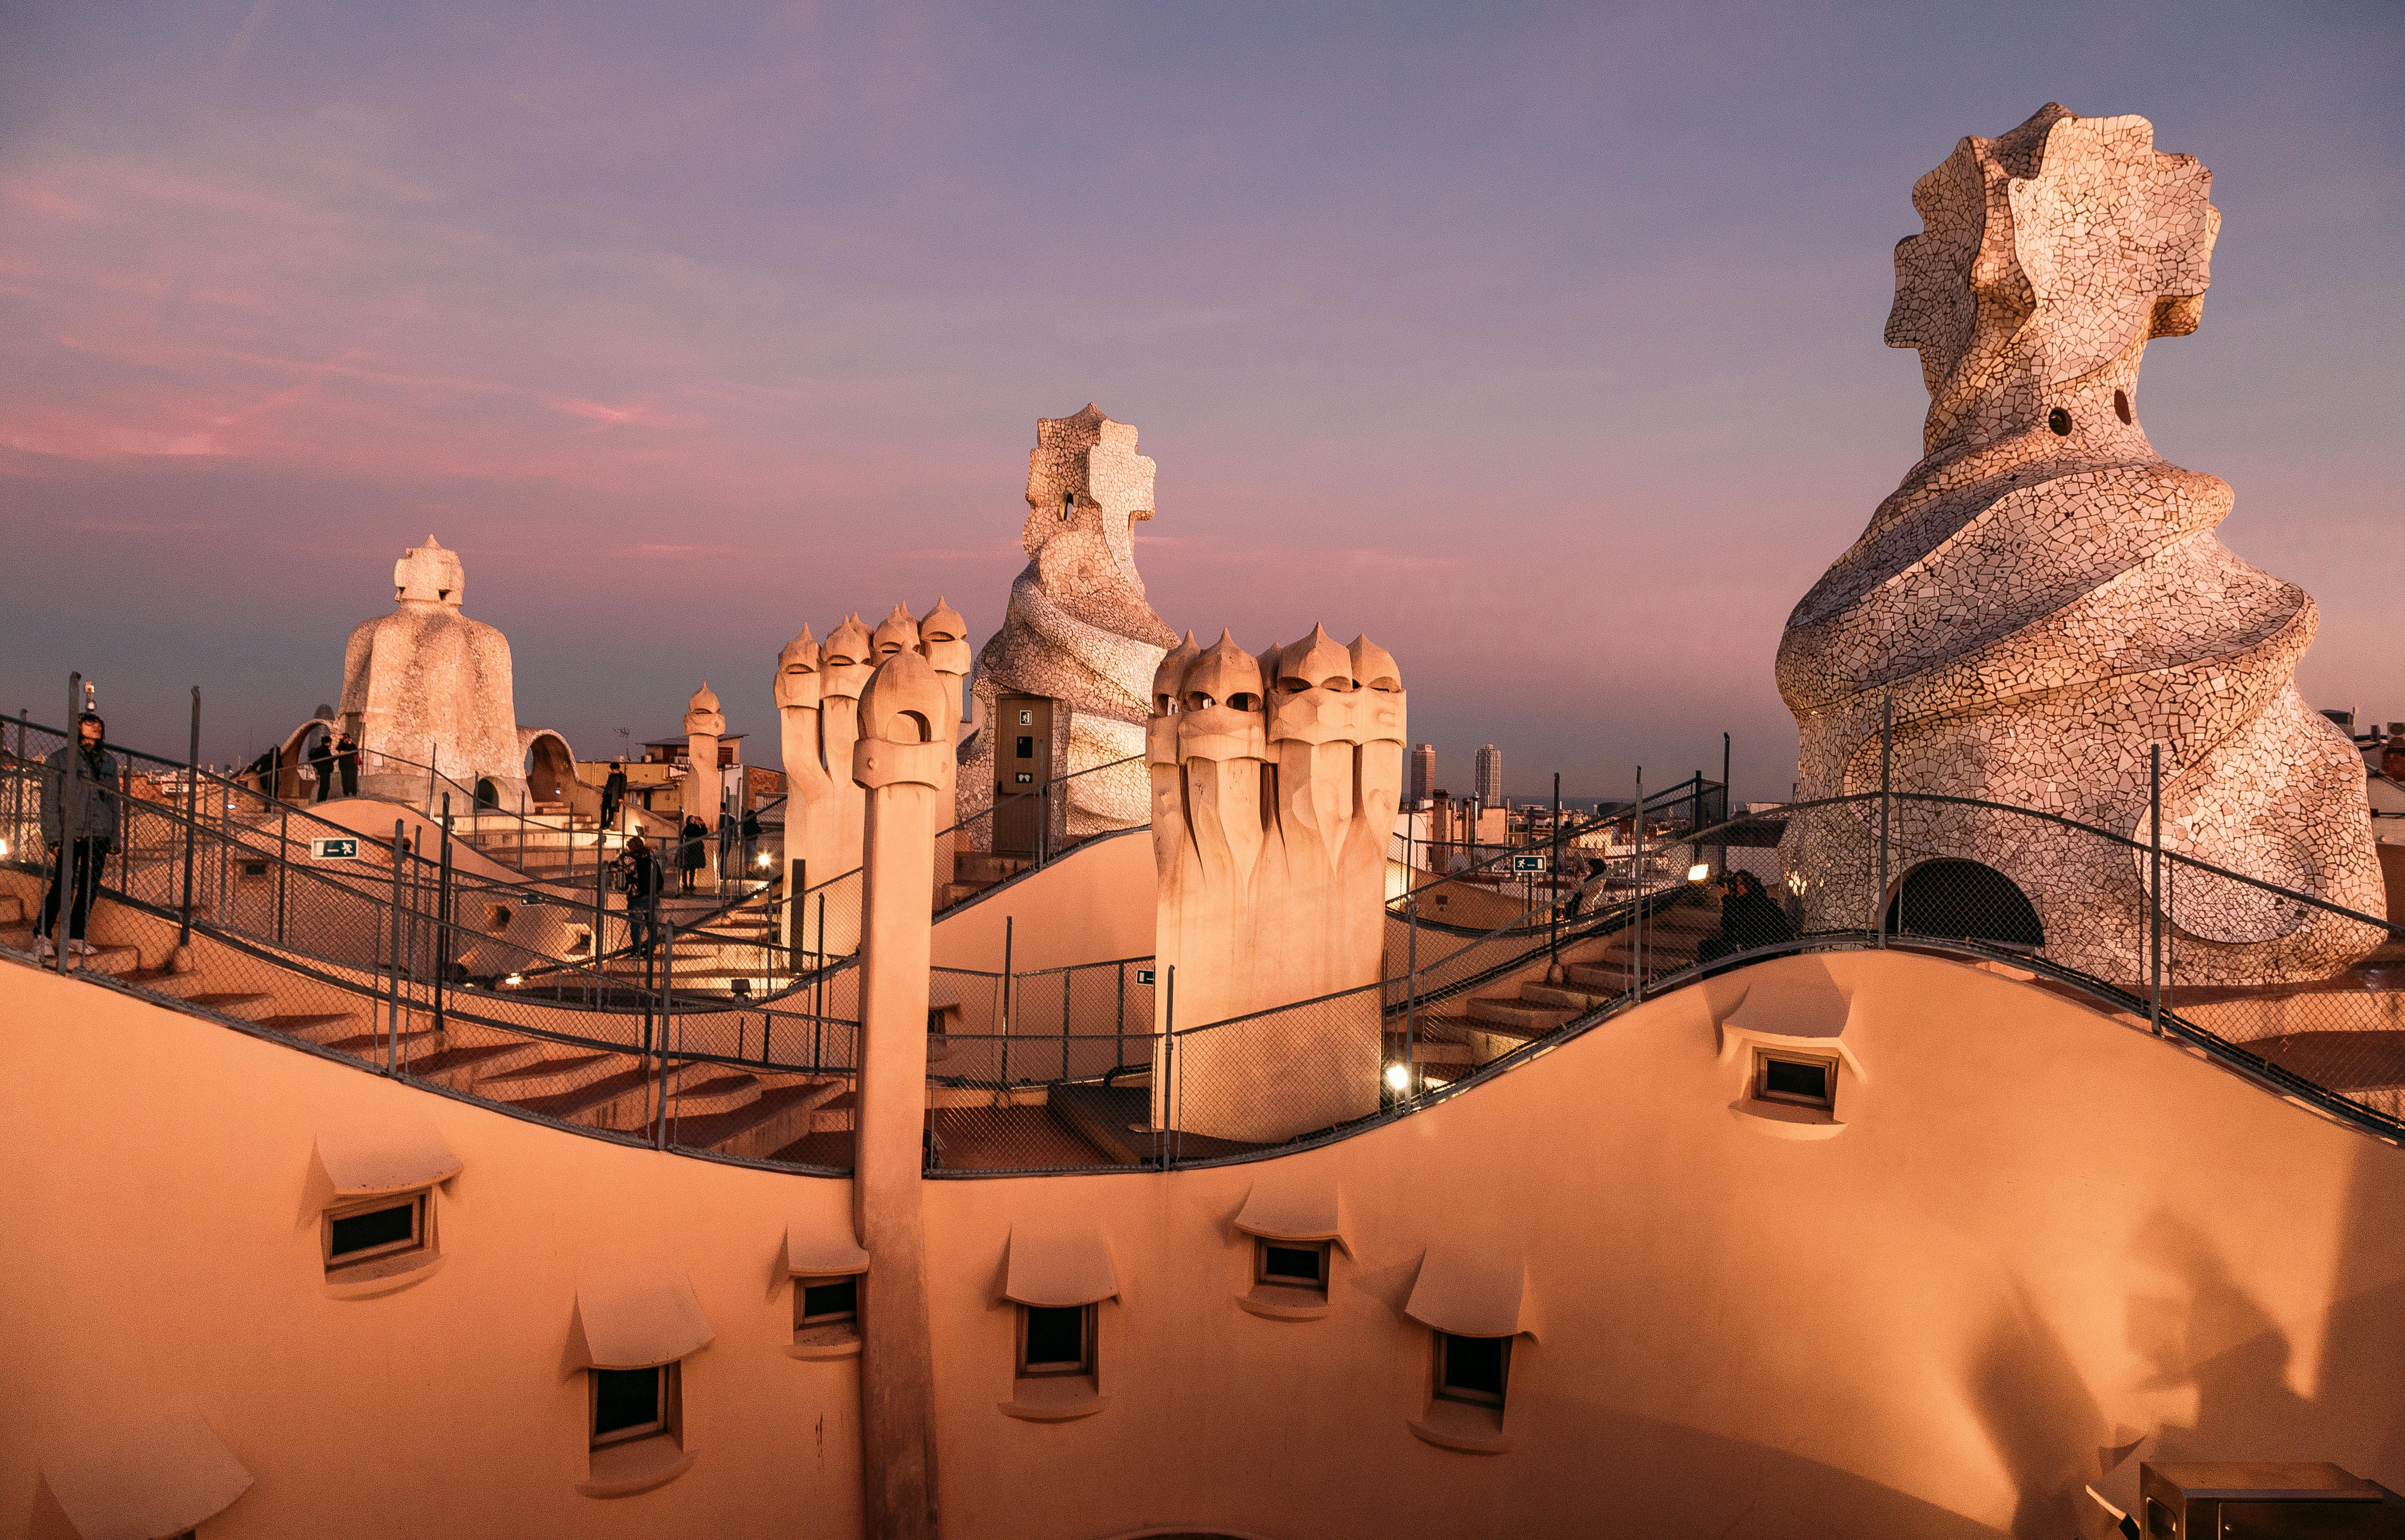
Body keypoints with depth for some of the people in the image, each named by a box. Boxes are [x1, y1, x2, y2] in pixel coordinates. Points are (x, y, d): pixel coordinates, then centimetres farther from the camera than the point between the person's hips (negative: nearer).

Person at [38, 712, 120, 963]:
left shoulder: (109, 762, 14)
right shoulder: (60, 759, 0)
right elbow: (49, 801, -2)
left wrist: (113, 841, 13)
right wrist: (53, 838, -9)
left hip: (99, 837, 4)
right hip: (71, 835, -4)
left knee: (90, 889, 6)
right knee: (64, 887, -7)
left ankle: (75, 938, 16)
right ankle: (43, 938, 6)